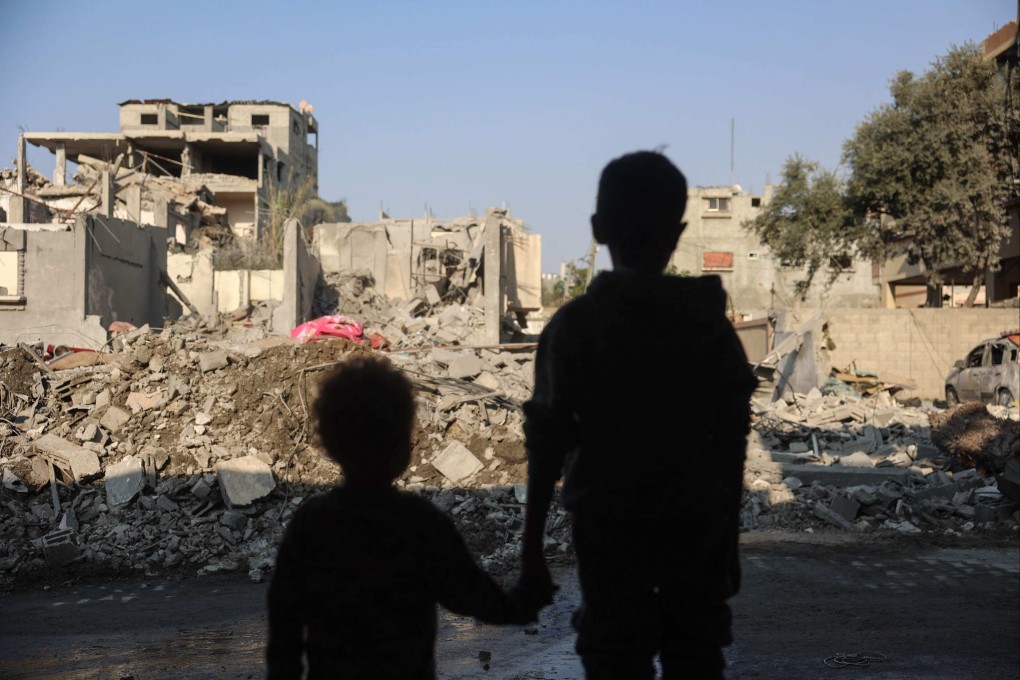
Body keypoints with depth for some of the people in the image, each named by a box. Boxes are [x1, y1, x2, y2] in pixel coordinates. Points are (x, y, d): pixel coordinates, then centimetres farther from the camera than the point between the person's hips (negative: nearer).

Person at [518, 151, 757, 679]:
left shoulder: (574, 325, -6)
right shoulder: (711, 323, 1)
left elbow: (547, 443, -7)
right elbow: (730, 444, 3)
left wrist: (532, 547, 0)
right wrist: (729, 540, 13)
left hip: (609, 528, -2)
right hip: (697, 527, 2)